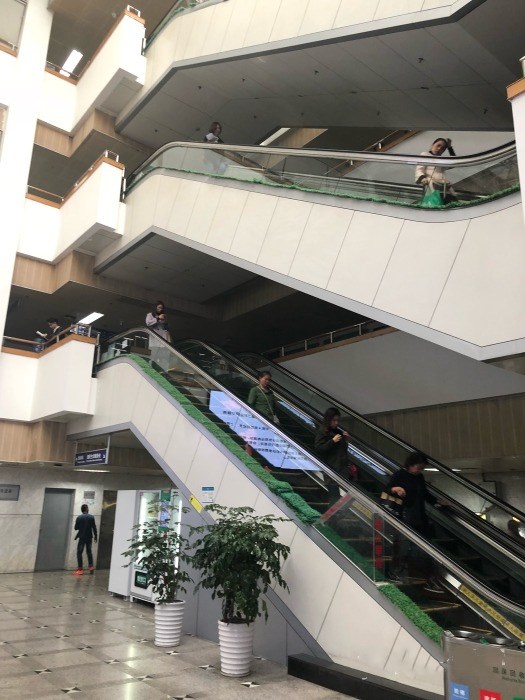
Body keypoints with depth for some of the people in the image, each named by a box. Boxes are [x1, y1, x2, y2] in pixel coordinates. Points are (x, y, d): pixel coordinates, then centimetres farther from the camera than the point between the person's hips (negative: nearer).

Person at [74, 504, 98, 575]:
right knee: (89, 551, 17)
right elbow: (94, 527, -3)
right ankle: (91, 566, 11)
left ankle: (80, 569, -3)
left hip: (82, 537, -2)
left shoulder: (79, 517, -7)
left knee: (79, 552, 4)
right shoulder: (91, 517, -5)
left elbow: (76, 528, -1)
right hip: (89, 537, 2)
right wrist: (95, 536, 7)